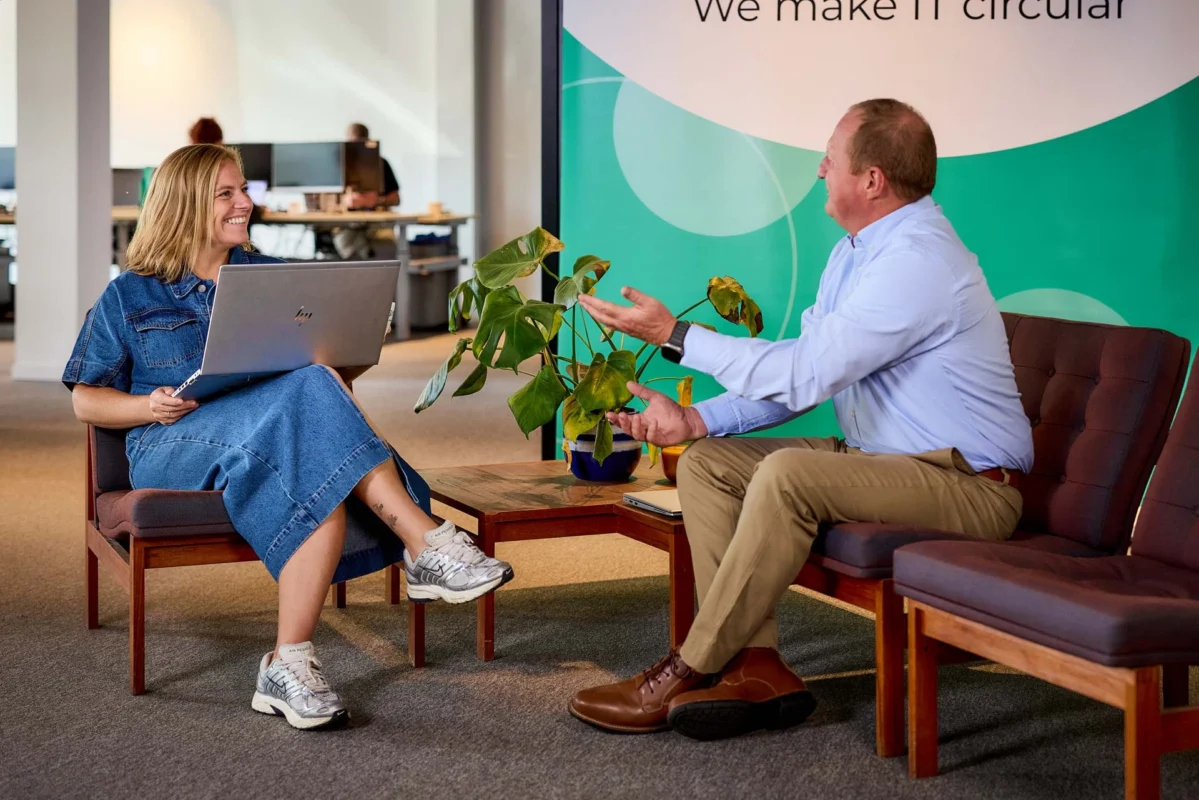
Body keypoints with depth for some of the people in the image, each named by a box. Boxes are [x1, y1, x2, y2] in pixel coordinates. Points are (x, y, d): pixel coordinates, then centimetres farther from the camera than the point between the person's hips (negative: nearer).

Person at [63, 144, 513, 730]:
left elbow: (329, 362, 21)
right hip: (173, 450, -3)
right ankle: (426, 544, -41)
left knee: (323, 489, -38)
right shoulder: (130, 297, 12)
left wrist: (340, 362, -4)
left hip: (271, 448, 4)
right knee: (306, 394, -35)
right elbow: (86, 400, 12)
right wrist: (151, 406, -9)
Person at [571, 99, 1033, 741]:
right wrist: (694, 420, 0)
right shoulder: (855, 252, 11)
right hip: (879, 461, 10)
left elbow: (805, 373, -26)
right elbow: (801, 375, 13)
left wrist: (676, 335, -19)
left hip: (967, 486, -10)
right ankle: (757, 668, -13)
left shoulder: (916, 261, -22)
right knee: (706, 464, -2)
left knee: (787, 473, -32)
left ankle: (688, 673, -20)